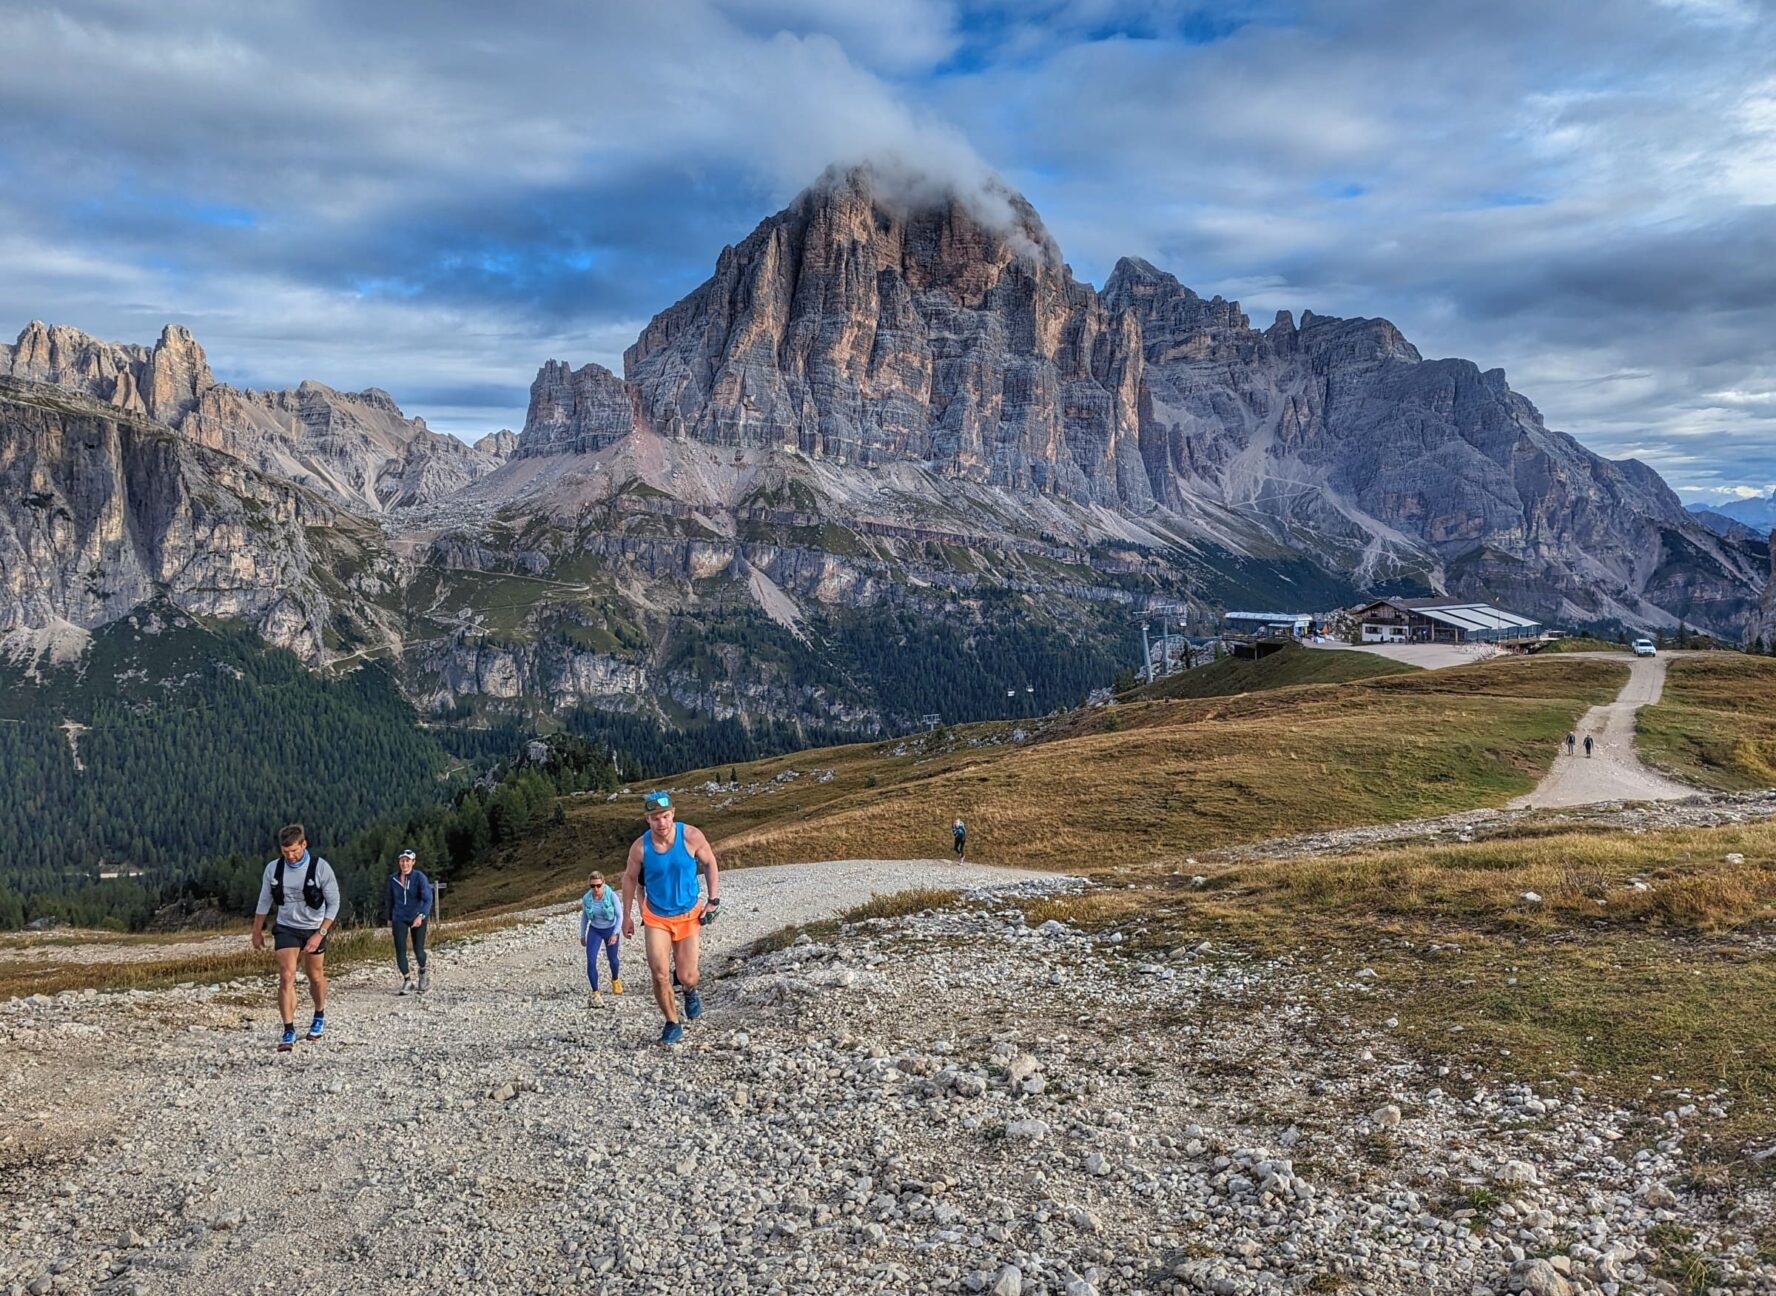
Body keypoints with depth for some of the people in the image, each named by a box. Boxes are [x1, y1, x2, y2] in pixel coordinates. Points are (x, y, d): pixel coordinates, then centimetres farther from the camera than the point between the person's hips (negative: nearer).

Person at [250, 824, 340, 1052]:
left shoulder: (320, 867, -16)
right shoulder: (273, 869, -7)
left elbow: (334, 903, -10)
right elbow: (264, 901, 8)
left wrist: (320, 934, -15)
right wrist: (257, 931, 13)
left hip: (314, 930, -1)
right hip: (286, 929, 1)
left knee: (315, 976, 12)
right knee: (286, 977, -12)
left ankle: (319, 1016, 37)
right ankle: (289, 1031, -9)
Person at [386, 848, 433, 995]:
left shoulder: (420, 877, -12)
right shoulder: (393, 879, 1)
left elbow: (427, 899, -18)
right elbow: (391, 900, 15)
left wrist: (421, 916, -31)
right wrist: (389, 918, 20)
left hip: (417, 918, -3)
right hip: (399, 919, 3)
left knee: (418, 951, 0)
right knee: (400, 951, -7)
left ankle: (422, 972, 32)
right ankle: (407, 982, 5)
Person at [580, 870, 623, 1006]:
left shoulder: (611, 895, -23)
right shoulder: (586, 898, -15)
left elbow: (619, 915, -14)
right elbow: (584, 917, 3)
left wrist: (615, 934, -22)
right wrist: (582, 935, 9)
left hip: (610, 930, -1)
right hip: (594, 931, 1)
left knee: (612, 959, 15)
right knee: (591, 961, -14)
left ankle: (615, 980, 47)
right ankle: (594, 993, -8)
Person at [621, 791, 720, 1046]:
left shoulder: (691, 836, -17)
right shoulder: (640, 847, -15)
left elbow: (710, 864, -1)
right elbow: (630, 879, 2)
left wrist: (714, 900, -6)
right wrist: (627, 916, 5)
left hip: (688, 915, 0)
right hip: (656, 917, 0)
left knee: (687, 977, 0)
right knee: (659, 975, -12)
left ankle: (689, 991, 38)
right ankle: (672, 1024, 9)